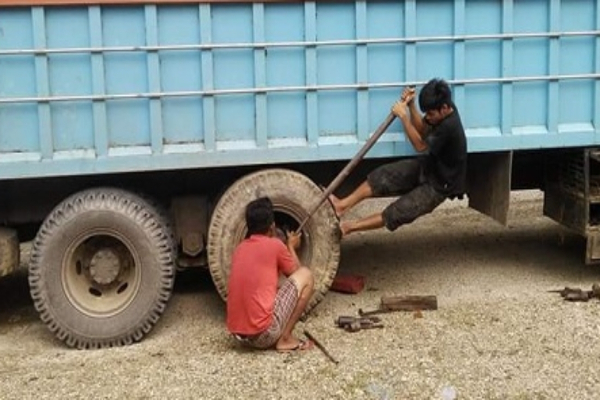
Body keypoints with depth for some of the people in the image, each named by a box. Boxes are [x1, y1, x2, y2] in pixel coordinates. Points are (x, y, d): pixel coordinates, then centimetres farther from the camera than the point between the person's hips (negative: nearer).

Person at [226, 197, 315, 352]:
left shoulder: (240, 248, 14)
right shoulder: (275, 245, -3)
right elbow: (295, 273, 15)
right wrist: (291, 247, 32)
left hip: (238, 334, 7)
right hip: (263, 334, -7)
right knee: (305, 275, 6)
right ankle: (285, 339, 4)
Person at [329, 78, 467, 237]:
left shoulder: (449, 126, -34)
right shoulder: (443, 109, -8)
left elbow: (421, 146, -24)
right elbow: (423, 130, 4)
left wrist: (403, 117, -24)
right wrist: (410, 106, -12)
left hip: (440, 184, -8)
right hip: (428, 165, 8)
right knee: (384, 176, -7)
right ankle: (342, 205, -10)